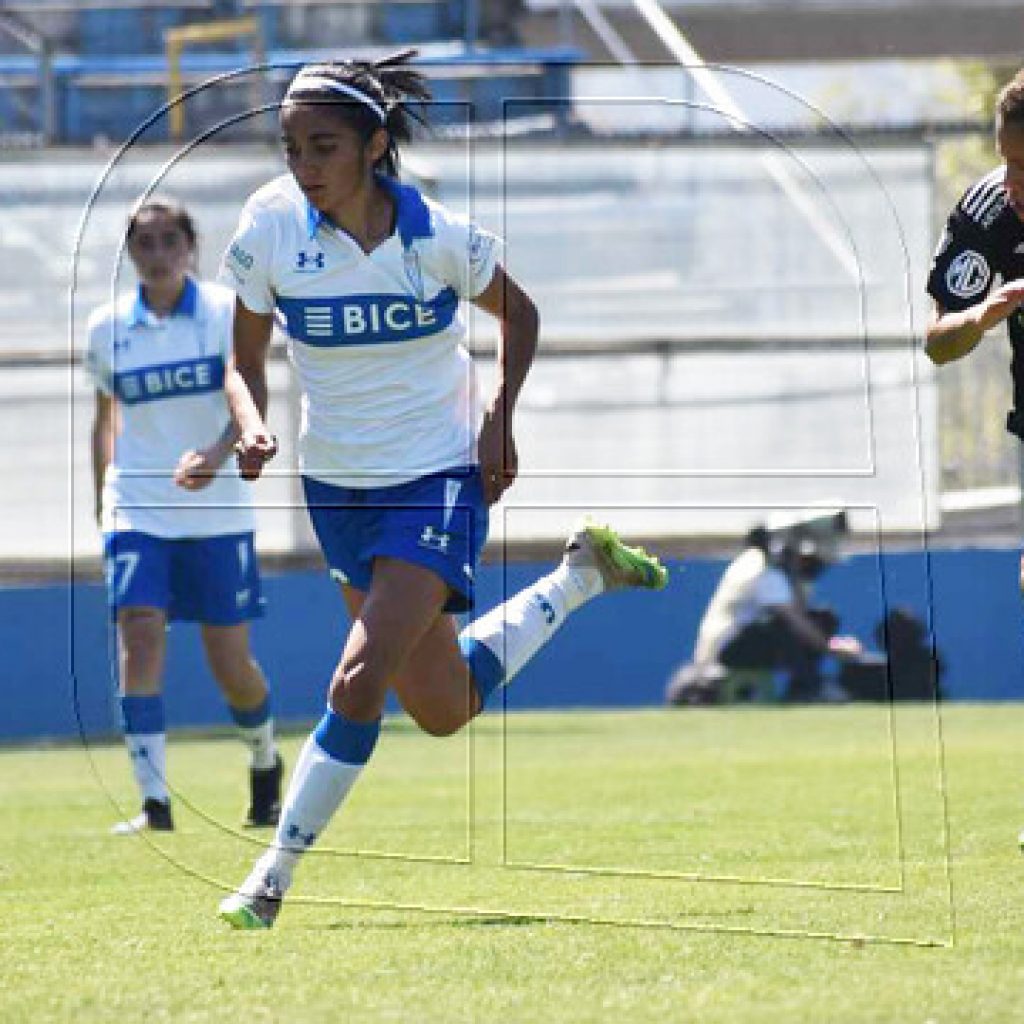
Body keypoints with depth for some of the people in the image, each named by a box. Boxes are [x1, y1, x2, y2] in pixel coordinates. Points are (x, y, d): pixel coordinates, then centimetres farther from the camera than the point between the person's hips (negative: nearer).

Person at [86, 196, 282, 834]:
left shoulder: (227, 313, -5)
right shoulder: (108, 328, 4)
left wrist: (215, 456, -37)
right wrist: (102, 503, 16)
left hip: (217, 511, -1)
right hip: (138, 511, 1)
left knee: (230, 662, 2)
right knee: (140, 636, -18)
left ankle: (266, 764, 33)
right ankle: (154, 801, -19)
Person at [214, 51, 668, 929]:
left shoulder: (438, 236, -16)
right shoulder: (271, 226, -11)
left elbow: (519, 313, 4)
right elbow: (245, 361, 1)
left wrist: (499, 417, -8)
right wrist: (251, 427, -19)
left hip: (440, 483, -4)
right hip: (337, 486, 4)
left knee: (358, 682, -20)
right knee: (444, 708, 15)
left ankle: (273, 879, -9)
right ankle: (582, 574, 40)